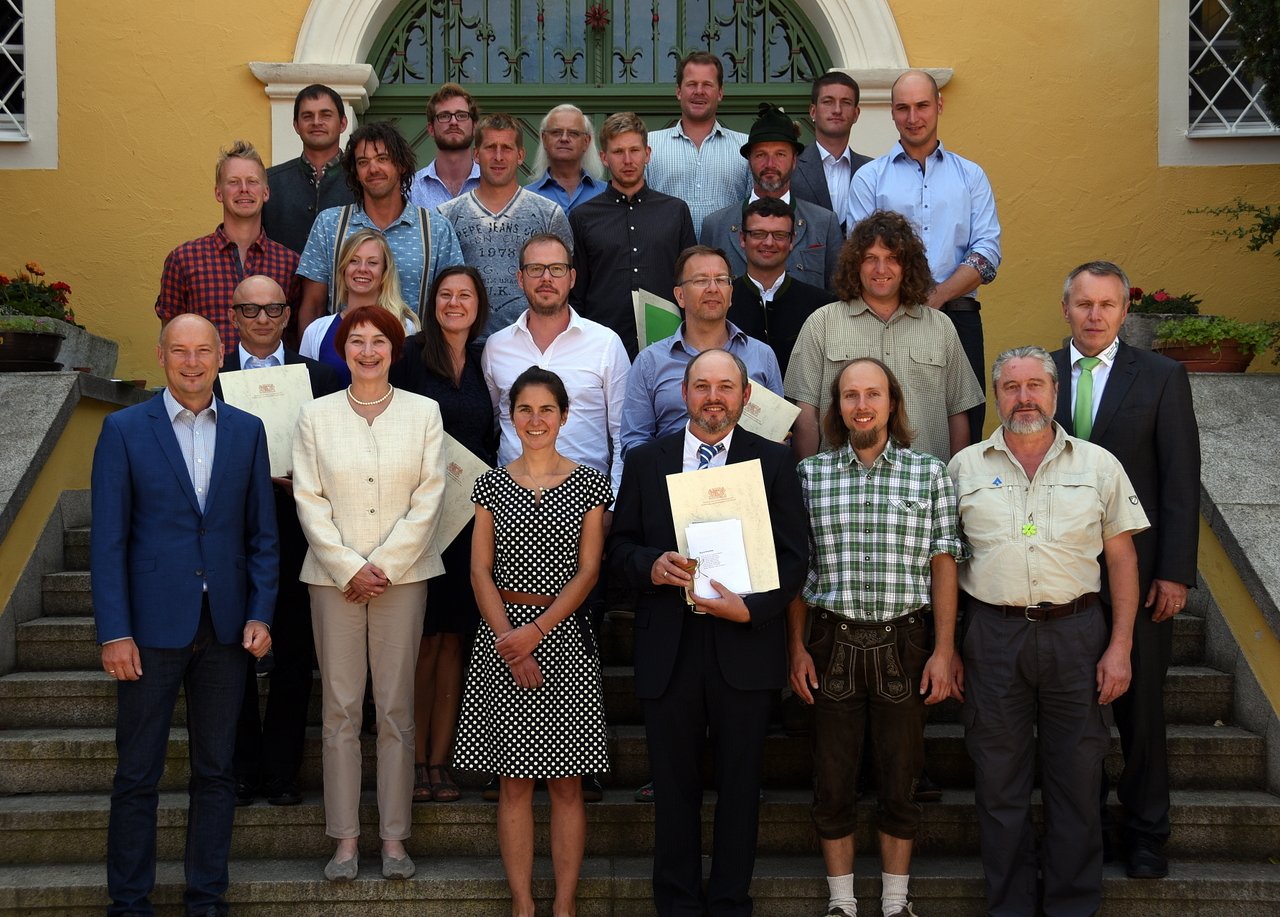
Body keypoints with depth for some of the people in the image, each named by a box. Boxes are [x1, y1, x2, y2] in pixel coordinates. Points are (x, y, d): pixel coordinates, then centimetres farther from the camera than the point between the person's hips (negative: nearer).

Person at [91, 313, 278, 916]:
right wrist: (114, 632, -10)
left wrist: (260, 614, -1)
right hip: (152, 627, -3)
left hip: (225, 628, 3)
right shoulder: (124, 429, -1)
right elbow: (108, 540, -4)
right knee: (137, 775, 4)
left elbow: (262, 533, 9)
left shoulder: (246, 430, 7)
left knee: (216, 771, 10)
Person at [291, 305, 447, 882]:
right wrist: (349, 568, -8)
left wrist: (384, 565, -8)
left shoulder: (423, 413, 5)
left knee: (396, 708, 1)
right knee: (339, 708, 1)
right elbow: (309, 500, 1)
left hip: (403, 573, 0)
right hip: (333, 575, 0)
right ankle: (345, 837, 7)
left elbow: (428, 498, 0)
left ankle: (394, 836, 8)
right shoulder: (317, 416, 6)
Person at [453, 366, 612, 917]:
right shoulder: (491, 486, 7)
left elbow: (588, 571, -3)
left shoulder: (590, 485, 2)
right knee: (514, 783, 4)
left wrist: (536, 632, -13)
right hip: (504, 634, 1)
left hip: (565, 634, -1)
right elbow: (481, 570, 3)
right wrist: (508, 638, -9)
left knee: (567, 784, 2)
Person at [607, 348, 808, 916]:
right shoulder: (645, 462, 8)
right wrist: (650, 567, -13)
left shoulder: (774, 462, 3)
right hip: (667, 650, 1)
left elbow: (794, 556, -1)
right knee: (674, 784, 8)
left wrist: (752, 608, -16)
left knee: (740, 784, 7)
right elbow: (618, 546, 9)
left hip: (745, 644, -1)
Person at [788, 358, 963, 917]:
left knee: (899, 782, 7)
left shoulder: (929, 473, 1)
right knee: (832, 783, 7)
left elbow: (943, 567, 1)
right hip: (831, 643, 1)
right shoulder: (809, 474, 3)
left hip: (902, 644, 0)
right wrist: (796, 648, 0)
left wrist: (943, 651, -4)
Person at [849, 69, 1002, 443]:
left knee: (964, 424, -3)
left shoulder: (971, 176, 14)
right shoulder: (869, 178, 11)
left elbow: (987, 253, 4)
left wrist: (934, 298, -10)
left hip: (958, 318, 1)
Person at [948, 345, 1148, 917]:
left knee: (1077, 779, 6)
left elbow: (1122, 558, 5)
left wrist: (1120, 647, -2)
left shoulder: (1098, 465, 4)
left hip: (1076, 633, 0)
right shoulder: (965, 467, 4)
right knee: (1000, 780, 7)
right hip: (993, 637, 0)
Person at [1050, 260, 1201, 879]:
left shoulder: (1162, 377, 0)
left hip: (1135, 572, -1)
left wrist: (1175, 572, -8)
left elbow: (1181, 481, -3)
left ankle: (1146, 833, 21)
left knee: (1140, 706, 7)